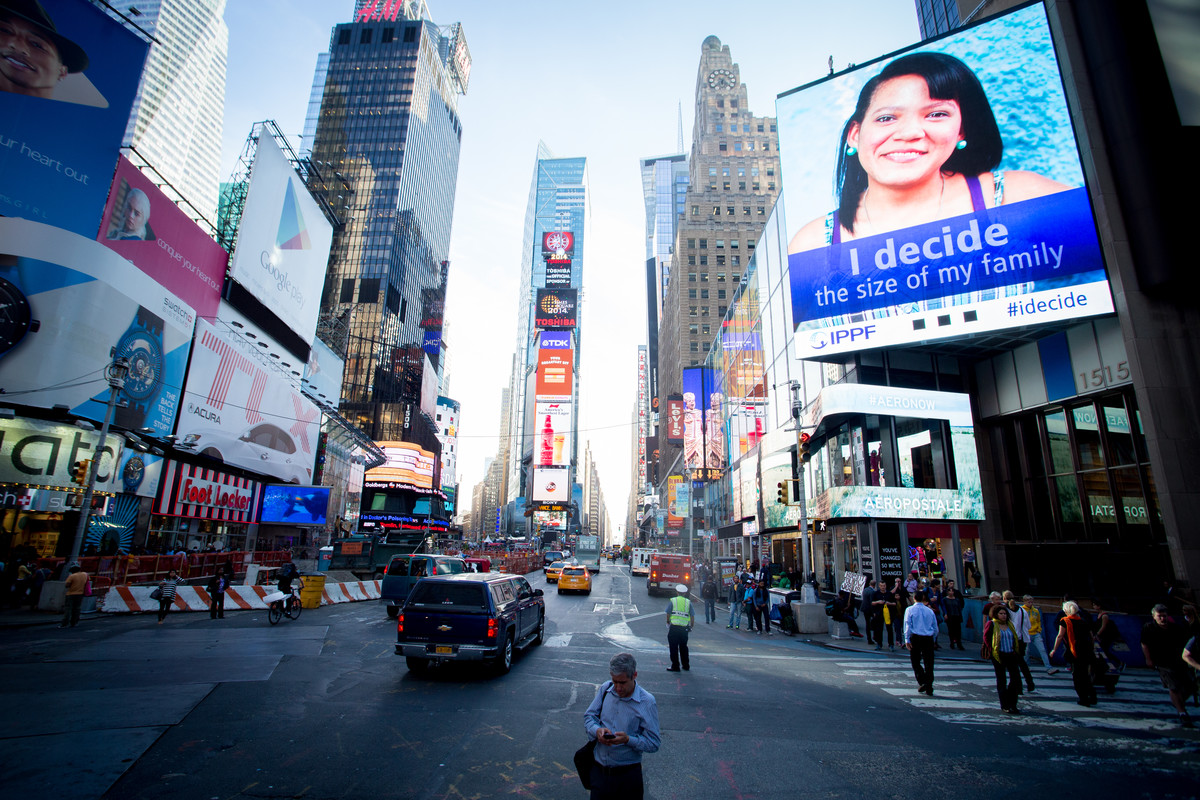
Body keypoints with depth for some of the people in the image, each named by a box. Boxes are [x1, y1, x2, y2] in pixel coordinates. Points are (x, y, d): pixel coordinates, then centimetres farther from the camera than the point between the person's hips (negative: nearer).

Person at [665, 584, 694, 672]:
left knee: (674, 648, 6)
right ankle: (686, 666, 25)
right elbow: (692, 616, 4)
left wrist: (668, 622, 15)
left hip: (674, 627, -3)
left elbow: (668, 614, -2)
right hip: (684, 628, 3)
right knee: (683, 647, 18)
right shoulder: (688, 602, 5)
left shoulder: (672, 601, -1)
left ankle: (675, 666, 8)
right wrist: (691, 626, 16)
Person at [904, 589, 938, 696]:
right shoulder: (930, 611, 8)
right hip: (928, 638, 2)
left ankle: (922, 682, -6)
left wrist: (907, 639, -4)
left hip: (915, 637, -2)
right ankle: (929, 688, 5)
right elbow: (935, 628, 12)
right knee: (929, 663, 5)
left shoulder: (910, 610, 1)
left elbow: (907, 625, -5)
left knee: (915, 661, 9)